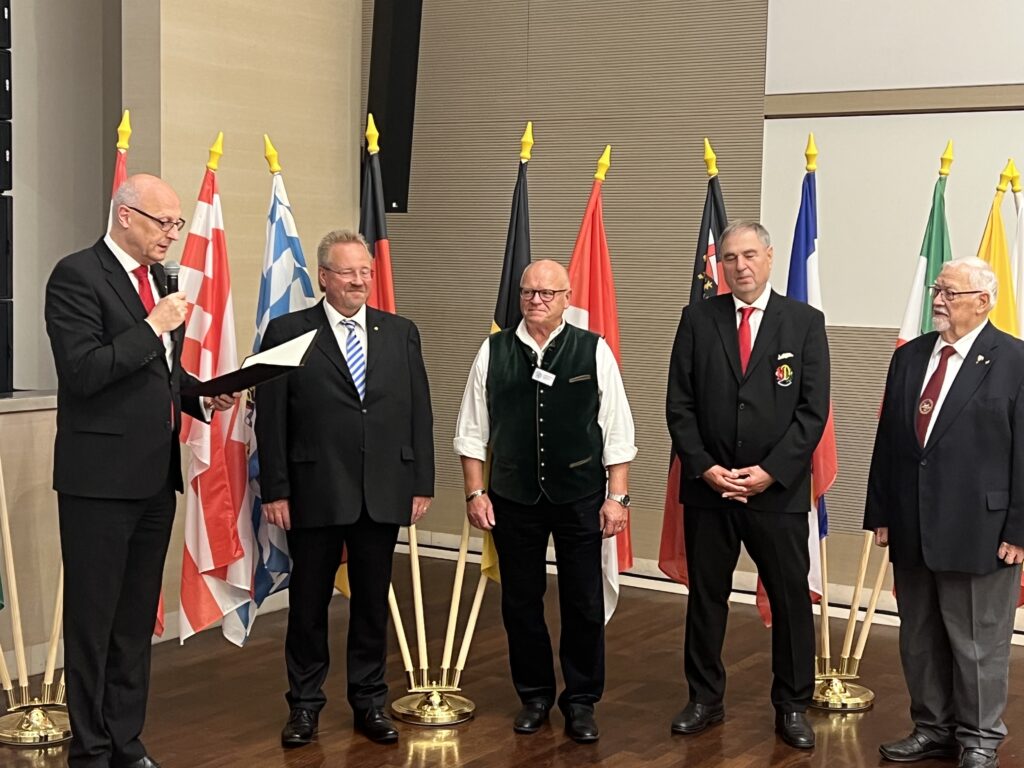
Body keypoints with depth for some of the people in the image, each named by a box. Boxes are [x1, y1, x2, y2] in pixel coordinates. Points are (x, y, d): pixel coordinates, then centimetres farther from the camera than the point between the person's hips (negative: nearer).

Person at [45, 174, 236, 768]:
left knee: (138, 618, 14)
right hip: (100, 476, -8)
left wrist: (204, 396, 6)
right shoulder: (77, 275, -11)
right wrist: (153, 327, -21)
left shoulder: (157, 279, 14)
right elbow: (82, 372, -20)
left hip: (156, 474, 8)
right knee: (93, 619, 3)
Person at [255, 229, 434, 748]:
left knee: (373, 602, 11)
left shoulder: (401, 333, 8)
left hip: (384, 494, 3)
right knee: (308, 603, 9)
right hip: (314, 494, -2)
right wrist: (274, 490, -8)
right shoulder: (287, 332, -2)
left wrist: (422, 483, 3)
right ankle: (304, 704, 22)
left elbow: (419, 412, 8)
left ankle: (370, 701, 24)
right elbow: (270, 418, -4)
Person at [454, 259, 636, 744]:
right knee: (520, 601, 11)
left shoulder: (594, 351, -4)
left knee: (584, 604, 6)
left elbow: (616, 431, -2)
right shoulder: (493, 352, 0)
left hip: (580, 497, -1)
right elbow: (472, 430, 5)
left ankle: (581, 701, 22)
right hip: (513, 497, 2)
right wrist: (475, 493, 0)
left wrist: (617, 496, -5)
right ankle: (534, 694, 29)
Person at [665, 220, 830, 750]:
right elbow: (679, 405, 1)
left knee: (791, 600, 6)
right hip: (707, 486, 2)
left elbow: (813, 410, -5)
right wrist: (705, 467, -9)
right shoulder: (698, 319, 3)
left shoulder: (805, 322, -1)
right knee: (705, 597, 11)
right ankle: (705, 700, 25)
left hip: (779, 489, -1)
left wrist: (770, 472, -12)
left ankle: (792, 706, 20)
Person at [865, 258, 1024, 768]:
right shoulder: (908, 357, 10)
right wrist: (879, 514, 9)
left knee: (978, 643, 6)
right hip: (912, 529, 6)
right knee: (919, 639, 14)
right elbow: (887, 440, 11)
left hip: (978, 530, -5)